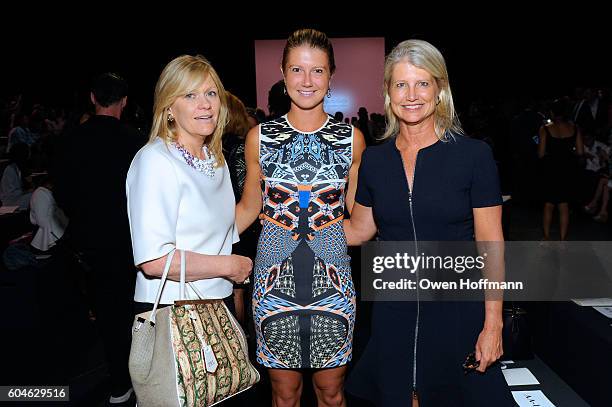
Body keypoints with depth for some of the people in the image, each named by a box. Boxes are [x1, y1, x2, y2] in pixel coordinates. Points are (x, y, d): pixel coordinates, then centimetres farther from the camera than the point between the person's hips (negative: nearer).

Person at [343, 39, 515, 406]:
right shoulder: (374, 160, 0)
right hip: (394, 311, 3)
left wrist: (493, 324, -9)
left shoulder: (474, 155, -9)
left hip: (457, 310, -2)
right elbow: (359, 230, 10)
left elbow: (491, 245, -8)